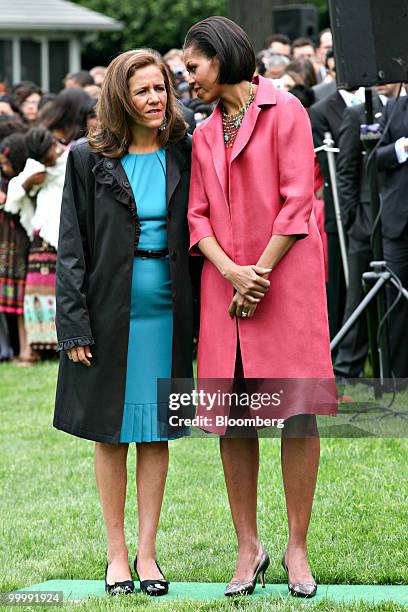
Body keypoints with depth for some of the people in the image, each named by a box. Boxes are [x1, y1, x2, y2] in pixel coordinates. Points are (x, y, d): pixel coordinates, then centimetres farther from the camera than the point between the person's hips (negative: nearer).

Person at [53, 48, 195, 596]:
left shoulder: (183, 155, 5)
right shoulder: (89, 160, -2)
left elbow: (196, 237, 8)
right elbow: (71, 248, -2)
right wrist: (74, 325, -9)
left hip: (167, 314, 2)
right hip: (110, 314, -2)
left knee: (156, 435, 6)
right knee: (111, 434, 5)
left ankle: (147, 552, 13)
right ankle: (117, 554, 13)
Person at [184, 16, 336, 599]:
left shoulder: (285, 111, -1)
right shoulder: (205, 135, 16)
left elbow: (296, 202, -8)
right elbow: (198, 216, 9)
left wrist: (259, 274, -11)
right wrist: (231, 272, -9)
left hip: (284, 278, -5)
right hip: (225, 284, 5)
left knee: (297, 413, -7)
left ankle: (297, 548, 1)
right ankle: (248, 547, 10)